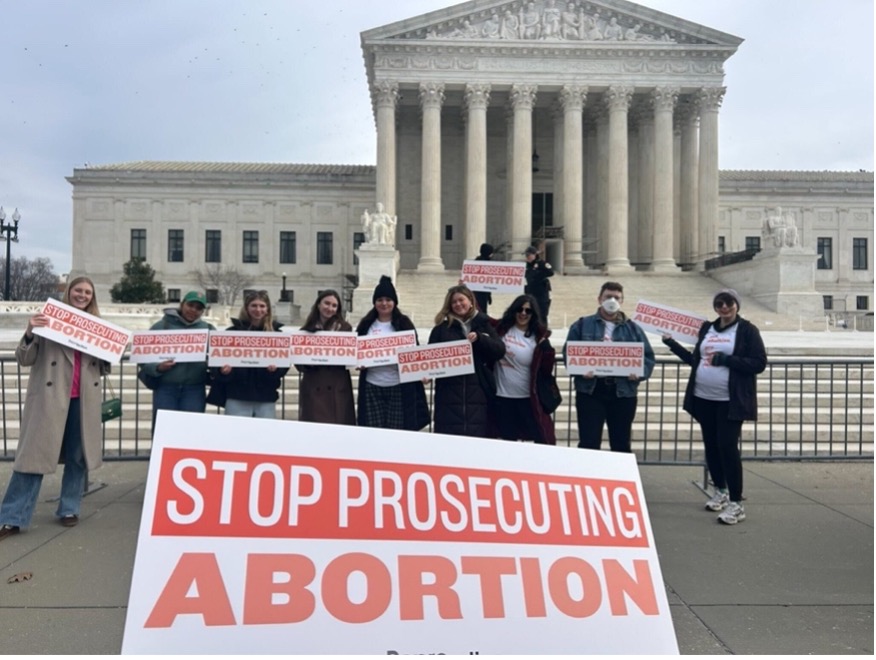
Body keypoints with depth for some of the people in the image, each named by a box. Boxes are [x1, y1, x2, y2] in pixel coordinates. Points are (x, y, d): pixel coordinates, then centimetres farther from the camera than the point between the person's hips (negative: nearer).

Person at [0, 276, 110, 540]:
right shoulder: (49, 319, 0)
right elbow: (24, 359, -3)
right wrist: (29, 332, -20)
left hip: (84, 400, 4)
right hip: (49, 398, -3)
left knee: (78, 457, 9)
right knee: (34, 454, -1)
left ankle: (69, 509, 22)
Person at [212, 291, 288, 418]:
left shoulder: (276, 333, 6)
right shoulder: (233, 332, 3)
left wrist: (276, 368, -18)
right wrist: (223, 370, -20)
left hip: (266, 399, 1)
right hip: (237, 398, -1)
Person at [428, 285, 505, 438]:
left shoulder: (483, 323, 10)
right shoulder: (442, 327, 9)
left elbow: (500, 350, 1)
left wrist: (479, 338, -14)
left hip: (478, 391, 0)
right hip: (449, 391, 0)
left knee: (478, 435, 1)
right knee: (450, 435, 1)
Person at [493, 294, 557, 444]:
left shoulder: (538, 337, -4)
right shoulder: (501, 328, 0)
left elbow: (546, 371, -4)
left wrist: (547, 350, -18)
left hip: (528, 398, -2)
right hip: (503, 397, 2)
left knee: (545, 440, -1)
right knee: (508, 440, 14)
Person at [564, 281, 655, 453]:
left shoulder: (633, 328, 13)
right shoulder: (582, 325, 7)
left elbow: (648, 356, 8)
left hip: (623, 392, 2)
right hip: (590, 391, -2)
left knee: (621, 443, 10)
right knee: (589, 443, 0)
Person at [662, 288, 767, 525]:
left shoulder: (747, 330, -4)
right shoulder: (707, 328, 11)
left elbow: (759, 363, -10)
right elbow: (695, 360, 16)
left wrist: (724, 359, -18)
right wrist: (671, 343, 15)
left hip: (730, 401, -5)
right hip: (704, 399, 5)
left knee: (727, 447, -8)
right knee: (711, 446, 12)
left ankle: (736, 503, 1)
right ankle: (720, 491, 30)